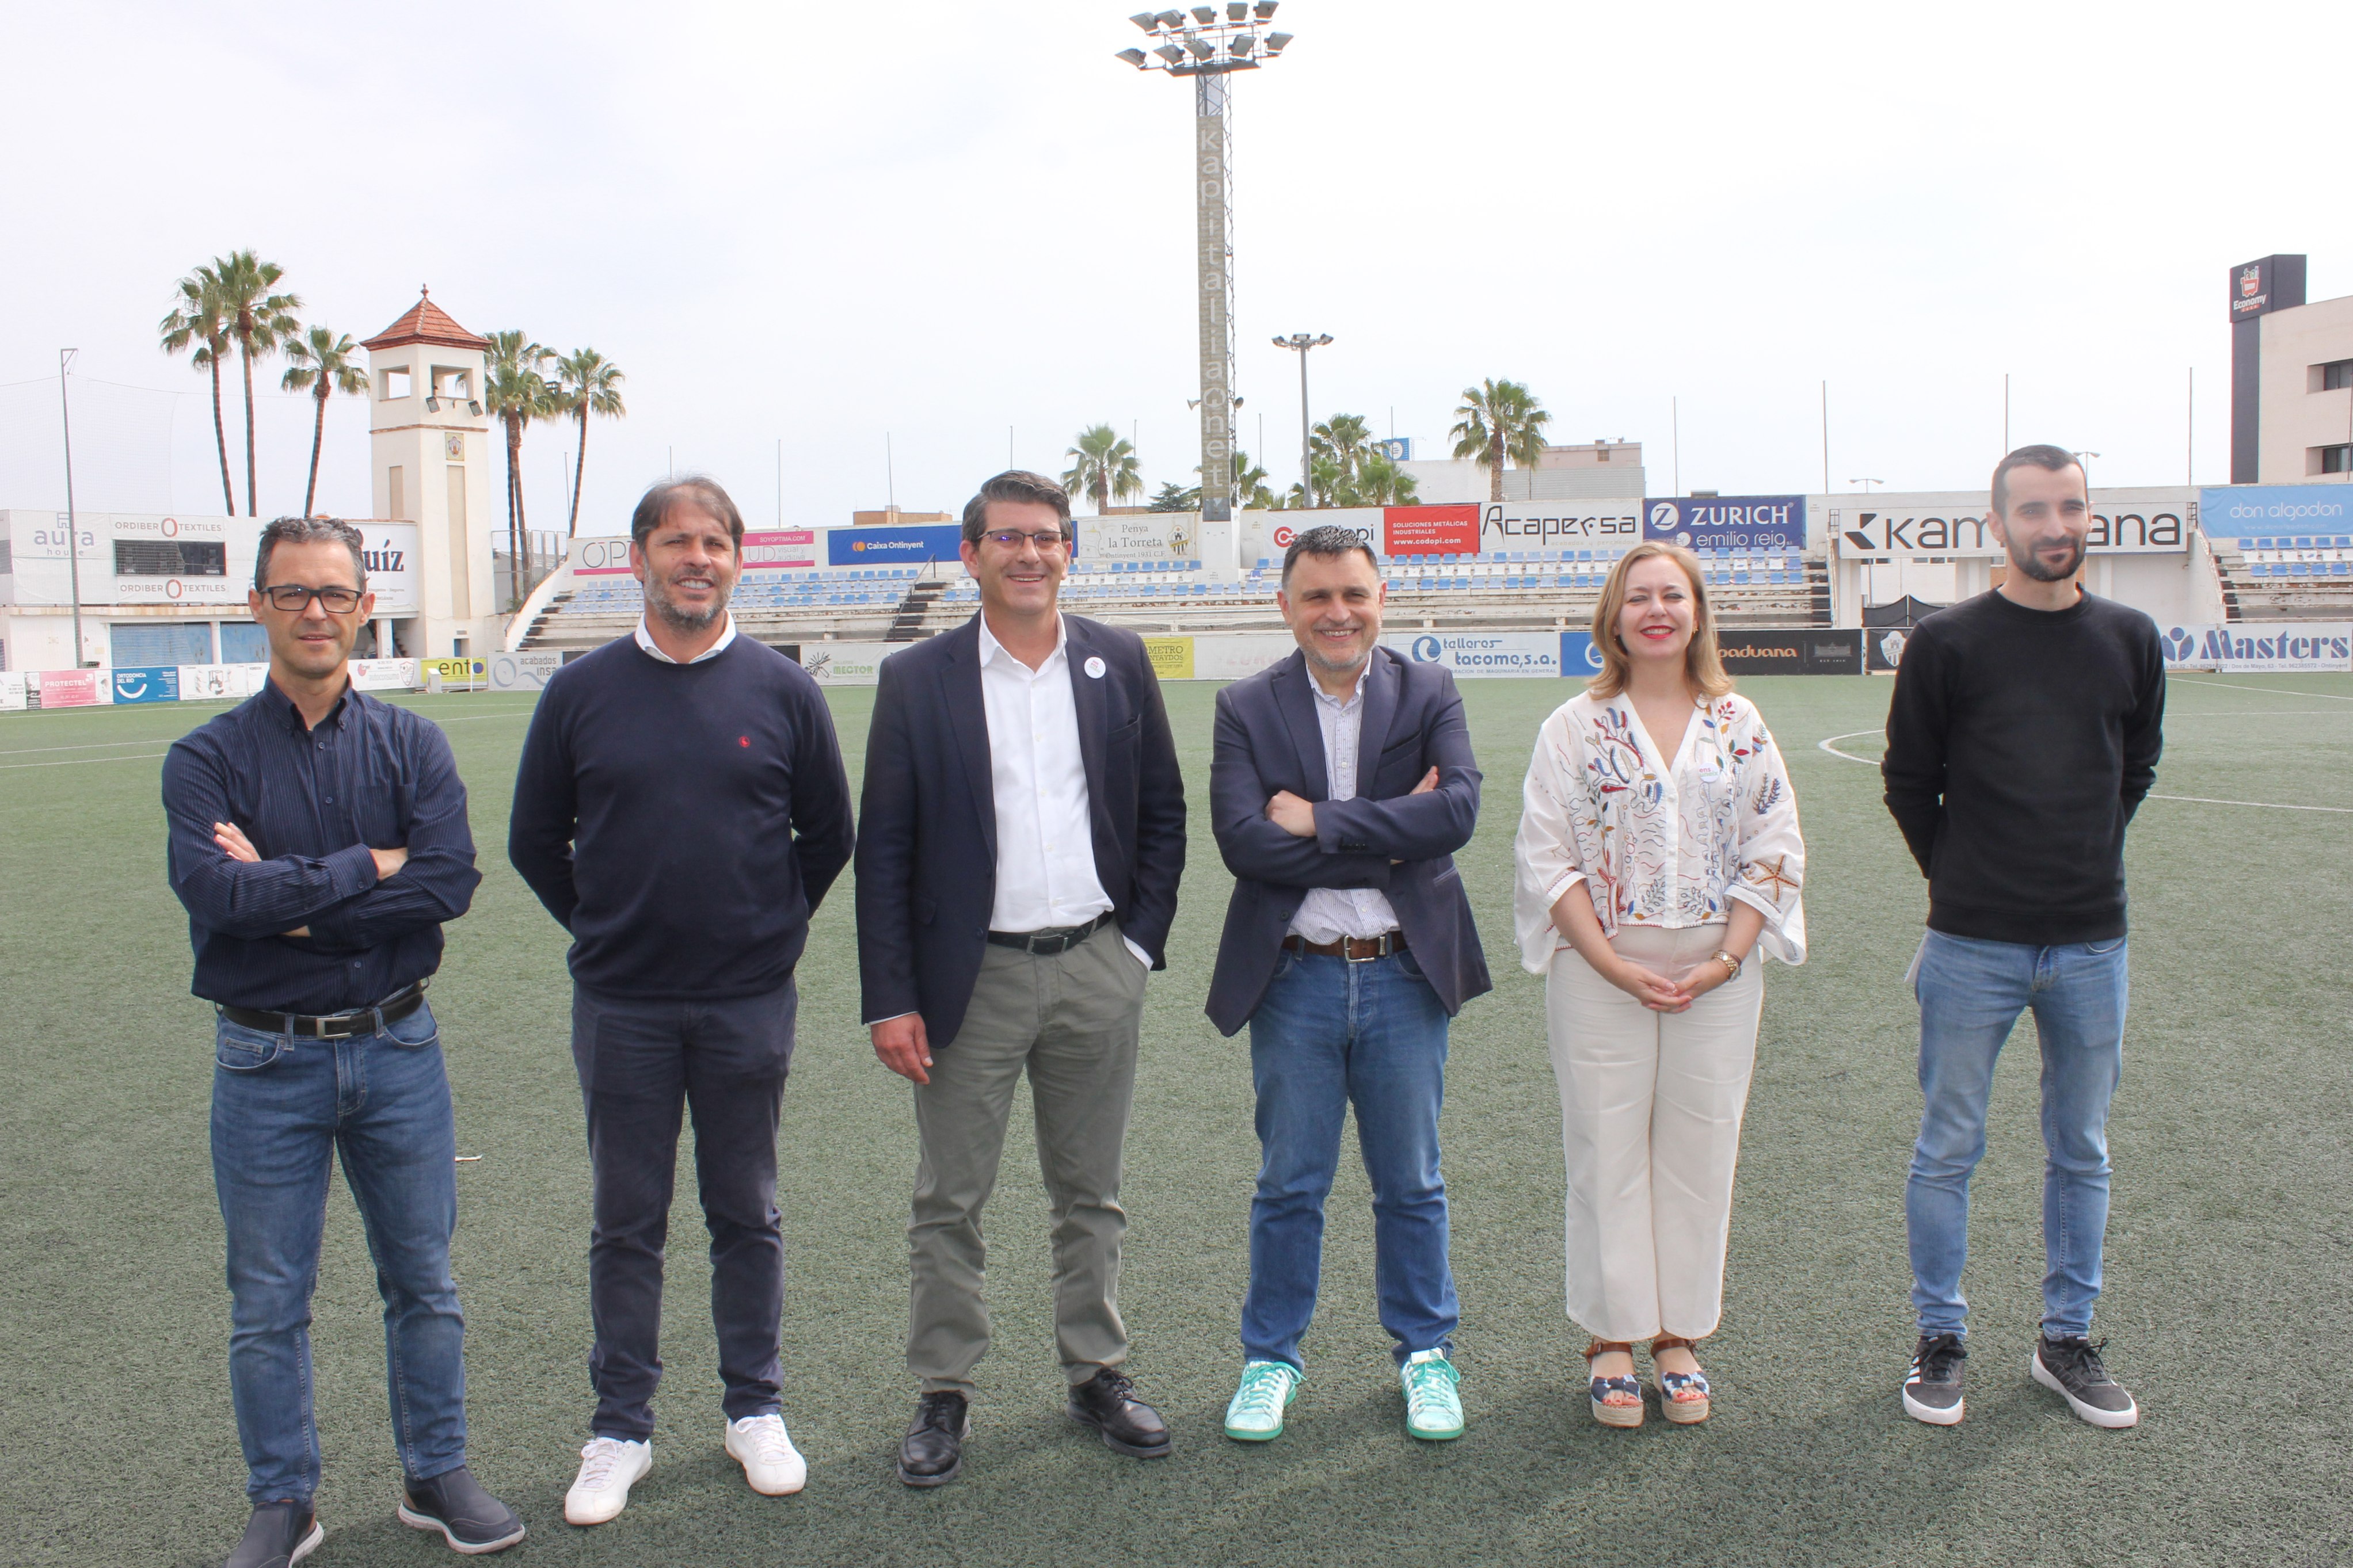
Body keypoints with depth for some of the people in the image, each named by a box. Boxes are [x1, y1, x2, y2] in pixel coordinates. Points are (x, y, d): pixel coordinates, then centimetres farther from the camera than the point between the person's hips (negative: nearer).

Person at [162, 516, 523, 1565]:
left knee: (423, 1281, 12)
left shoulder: (411, 745, 0)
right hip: (266, 1059, -1)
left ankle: (436, 1476, 29)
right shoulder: (207, 758, -3)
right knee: (268, 1302, 10)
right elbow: (214, 891, -20)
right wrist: (367, 867, -16)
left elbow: (450, 882, -14)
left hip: (398, 1048, 1)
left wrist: (292, 898, -16)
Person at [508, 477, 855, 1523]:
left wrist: (773, 925, 8)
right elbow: (535, 840, 10)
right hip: (621, 1005, 0)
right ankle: (620, 1429, 23)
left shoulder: (781, 689, -1)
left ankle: (756, 1410, 26)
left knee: (747, 1216, 12)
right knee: (627, 1224, 10)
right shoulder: (581, 692, 0)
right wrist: (608, 927, 8)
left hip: (749, 1002, 0)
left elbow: (827, 834, 9)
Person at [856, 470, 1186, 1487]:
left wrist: (1142, 939, 1)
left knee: (1091, 1193, 14)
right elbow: (883, 850, -3)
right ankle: (943, 1395, 22)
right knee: (948, 1201, 6)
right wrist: (890, 999, -7)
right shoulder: (917, 680, -2)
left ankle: (1096, 1374, 29)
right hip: (973, 976, -2)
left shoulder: (1119, 663, 4)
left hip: (1096, 970, 2)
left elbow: (1163, 812, 9)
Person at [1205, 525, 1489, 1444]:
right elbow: (1243, 841, -15)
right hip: (1296, 980, 0)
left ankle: (1425, 1354, 32)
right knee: (1288, 1187, 11)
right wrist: (1387, 840, -16)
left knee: (1411, 1185, 14)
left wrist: (1320, 821, -18)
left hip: (1404, 975, 1)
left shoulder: (1430, 697, 1)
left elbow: (1457, 811, -16)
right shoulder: (1247, 710, -1)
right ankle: (1271, 1358, 29)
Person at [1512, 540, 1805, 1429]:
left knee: (1699, 1153, 8)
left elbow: (1774, 852, 4)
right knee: (1607, 1152, 3)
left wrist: (1726, 959, -8)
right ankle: (1611, 1341, 18)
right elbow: (1545, 857, -4)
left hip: (1719, 974, 2)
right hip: (1601, 971, -2)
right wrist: (1612, 962, -12)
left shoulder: (1739, 726, 5)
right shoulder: (1575, 727, 0)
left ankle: (1679, 1336, 23)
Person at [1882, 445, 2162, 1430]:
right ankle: (1940, 1340, 19)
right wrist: (1966, 878, 8)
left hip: (2093, 944, 3)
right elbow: (1908, 782, 3)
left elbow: (2137, 768, 17)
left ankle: (2067, 1340, 27)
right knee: (1949, 1150, 4)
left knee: (2081, 1153, 12)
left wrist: (2084, 866, 14)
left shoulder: (2130, 640, 5)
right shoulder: (1947, 644, -5)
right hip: (1972, 948, -3)